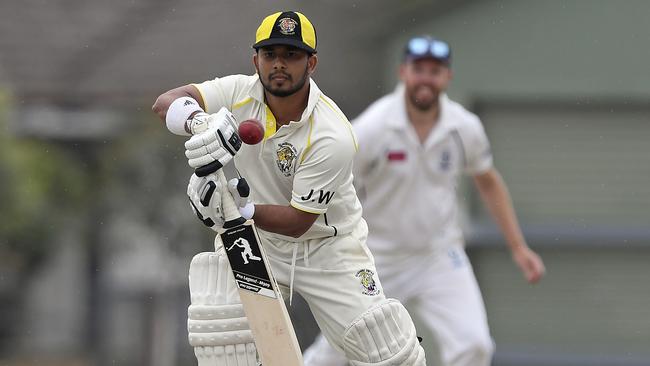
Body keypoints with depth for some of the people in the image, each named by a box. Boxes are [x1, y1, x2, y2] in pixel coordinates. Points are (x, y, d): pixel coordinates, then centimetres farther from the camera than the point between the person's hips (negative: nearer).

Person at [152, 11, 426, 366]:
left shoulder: (332, 137, -27)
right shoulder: (241, 93, -15)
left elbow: (298, 221, -24)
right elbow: (166, 102, -27)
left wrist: (240, 210, -40)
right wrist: (198, 121, -50)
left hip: (328, 247, -3)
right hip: (259, 243, 3)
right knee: (217, 334, -17)